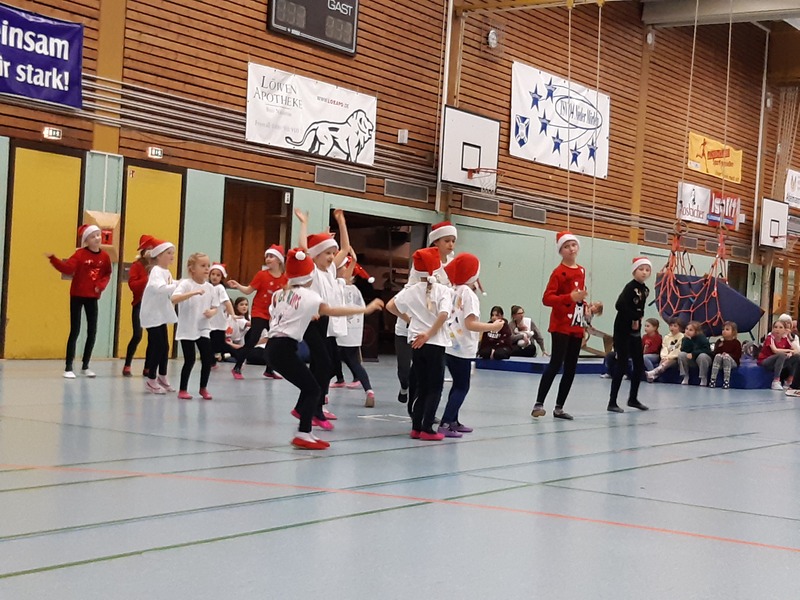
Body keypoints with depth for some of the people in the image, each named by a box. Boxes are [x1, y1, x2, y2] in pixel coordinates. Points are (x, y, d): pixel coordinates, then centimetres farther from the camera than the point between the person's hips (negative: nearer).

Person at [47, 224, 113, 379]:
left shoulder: (105, 256, 2)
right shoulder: (80, 254, -9)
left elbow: (107, 274, 9)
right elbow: (68, 269, -21)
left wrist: (101, 285, -10)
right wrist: (53, 258, -33)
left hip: (93, 297, 4)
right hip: (77, 296, -4)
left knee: (92, 331, 5)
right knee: (75, 331, -6)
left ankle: (85, 366, 18)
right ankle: (68, 368, -1)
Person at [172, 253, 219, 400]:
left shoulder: (210, 287, 5)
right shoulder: (186, 284, -11)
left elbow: (216, 307, 11)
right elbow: (174, 299, -27)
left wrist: (212, 312, -13)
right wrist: (194, 292, -36)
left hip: (203, 329, 5)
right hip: (187, 329, -5)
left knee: (208, 359, 1)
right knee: (190, 360, -4)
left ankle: (203, 388, 20)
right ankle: (182, 389, 12)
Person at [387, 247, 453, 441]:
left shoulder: (412, 290, 3)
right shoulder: (444, 291, -7)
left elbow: (390, 306, -1)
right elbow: (443, 314, -22)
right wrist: (428, 334, -15)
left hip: (416, 343, 4)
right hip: (435, 344, -4)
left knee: (421, 388, 14)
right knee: (434, 388, 4)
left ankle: (416, 427, 12)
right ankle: (427, 429, -2)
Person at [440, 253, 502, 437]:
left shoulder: (453, 292, 11)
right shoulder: (468, 293, -13)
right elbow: (470, 323, -19)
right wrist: (492, 326, -11)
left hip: (450, 345, 8)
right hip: (462, 348, -8)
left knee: (458, 385, 18)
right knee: (462, 387, -3)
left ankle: (453, 421, 22)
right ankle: (445, 425, -12)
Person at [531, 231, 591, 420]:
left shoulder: (582, 271, 13)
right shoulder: (559, 272, -10)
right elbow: (546, 299, -18)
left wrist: (585, 307, 5)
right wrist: (570, 297, -29)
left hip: (576, 327, 7)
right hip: (561, 326, -7)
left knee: (571, 368, 7)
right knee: (556, 364, -14)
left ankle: (559, 407, 14)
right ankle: (539, 404, -12)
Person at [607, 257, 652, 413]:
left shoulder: (645, 290, 9)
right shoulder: (630, 287, -15)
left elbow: (640, 309, 12)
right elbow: (620, 305, -28)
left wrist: (638, 319, -8)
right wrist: (634, 318, -18)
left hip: (635, 331, 8)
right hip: (622, 330, -8)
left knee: (639, 365, 11)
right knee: (622, 364, -8)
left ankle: (633, 398, 26)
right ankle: (612, 402, -4)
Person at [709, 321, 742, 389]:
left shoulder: (736, 343, 0)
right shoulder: (719, 341, 10)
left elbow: (738, 356, -7)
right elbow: (715, 353, 4)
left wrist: (728, 355, -21)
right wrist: (719, 347, -14)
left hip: (732, 362, -3)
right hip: (720, 361, 3)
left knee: (726, 357, -35)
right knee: (718, 356, -30)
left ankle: (726, 381, -36)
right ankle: (712, 379, -37)